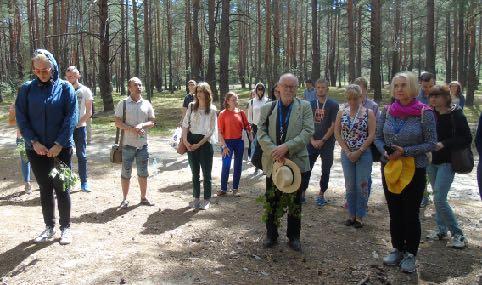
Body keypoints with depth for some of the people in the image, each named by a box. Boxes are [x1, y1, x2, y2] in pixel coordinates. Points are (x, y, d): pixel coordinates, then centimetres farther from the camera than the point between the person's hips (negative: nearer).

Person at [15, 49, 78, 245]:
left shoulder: (65, 88, -3)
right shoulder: (27, 89, 2)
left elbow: (71, 118, -8)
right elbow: (21, 118, 0)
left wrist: (59, 144, -14)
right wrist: (34, 142, -11)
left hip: (61, 148, -2)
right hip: (36, 149, 2)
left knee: (61, 188, 4)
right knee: (45, 189, 11)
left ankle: (65, 228, 17)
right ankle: (49, 227, 23)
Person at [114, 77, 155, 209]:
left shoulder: (147, 104, 5)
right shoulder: (123, 103, -3)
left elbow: (152, 122, 5)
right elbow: (117, 123, -7)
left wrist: (142, 125, -16)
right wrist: (132, 129, -21)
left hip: (143, 144, 3)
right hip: (127, 144, -3)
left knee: (143, 173, 12)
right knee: (126, 173, 7)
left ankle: (143, 197, 26)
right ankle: (124, 199, 19)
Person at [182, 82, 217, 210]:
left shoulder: (212, 109, -5)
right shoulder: (191, 106, 4)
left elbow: (211, 131, -7)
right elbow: (185, 124, 3)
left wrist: (199, 144, -12)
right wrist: (185, 140, -8)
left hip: (205, 142, -3)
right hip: (191, 141, 3)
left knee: (206, 173, 2)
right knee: (195, 172, 11)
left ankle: (207, 200, 14)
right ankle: (196, 198, 22)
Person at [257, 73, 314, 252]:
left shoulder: (304, 107, 0)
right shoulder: (267, 108, 5)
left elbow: (308, 131, -10)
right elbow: (261, 133, -2)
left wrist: (286, 147, -20)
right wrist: (274, 151, -18)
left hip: (297, 161, -1)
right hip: (273, 162, 1)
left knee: (295, 202, 10)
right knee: (271, 201, 10)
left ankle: (294, 237, 25)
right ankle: (271, 235, 26)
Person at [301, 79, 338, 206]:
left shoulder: (333, 105, -3)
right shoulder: (311, 104, 5)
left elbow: (333, 125, -7)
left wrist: (322, 141, -11)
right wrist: (312, 140, -7)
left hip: (327, 143, -2)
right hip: (312, 142, 2)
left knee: (325, 170, 5)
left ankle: (321, 194, 19)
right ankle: (302, 192, 12)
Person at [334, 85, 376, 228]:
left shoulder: (369, 113, -4)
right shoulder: (341, 113, 4)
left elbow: (372, 135, -9)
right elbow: (337, 133, 0)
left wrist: (359, 151, -14)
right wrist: (348, 152, -8)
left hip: (364, 154, -3)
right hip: (347, 154, 3)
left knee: (362, 185, 3)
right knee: (349, 185, 10)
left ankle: (360, 217, 15)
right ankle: (352, 215, 23)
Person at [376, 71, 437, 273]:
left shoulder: (424, 112, -11)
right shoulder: (387, 111, 0)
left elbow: (431, 143, -10)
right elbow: (378, 137, 8)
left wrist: (405, 151, -20)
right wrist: (384, 151, -12)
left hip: (414, 170, -4)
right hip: (390, 168, 4)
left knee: (411, 214, 5)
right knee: (394, 212, 14)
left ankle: (410, 255, 20)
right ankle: (397, 250, 30)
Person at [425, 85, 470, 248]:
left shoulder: (456, 116, -12)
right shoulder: (431, 114, 2)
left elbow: (467, 139, -13)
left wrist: (443, 144, -22)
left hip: (447, 162, -6)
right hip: (432, 161, 6)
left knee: (439, 199, -11)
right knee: (437, 197, 14)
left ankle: (458, 234, 3)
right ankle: (441, 230, 28)